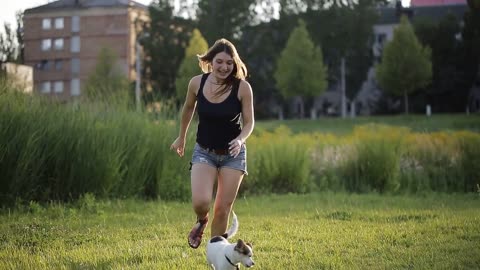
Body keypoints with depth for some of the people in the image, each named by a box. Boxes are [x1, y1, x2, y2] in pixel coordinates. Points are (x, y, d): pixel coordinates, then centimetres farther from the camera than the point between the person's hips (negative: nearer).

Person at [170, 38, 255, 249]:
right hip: (204, 151, 1)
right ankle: (201, 221, 19)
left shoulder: (242, 87, -15)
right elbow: (188, 108, 11)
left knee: (223, 209, 1)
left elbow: (249, 122, -5)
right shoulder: (197, 83, -9)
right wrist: (181, 137, 22)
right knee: (200, 202, -18)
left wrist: (240, 139, -27)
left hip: (233, 154, 0)